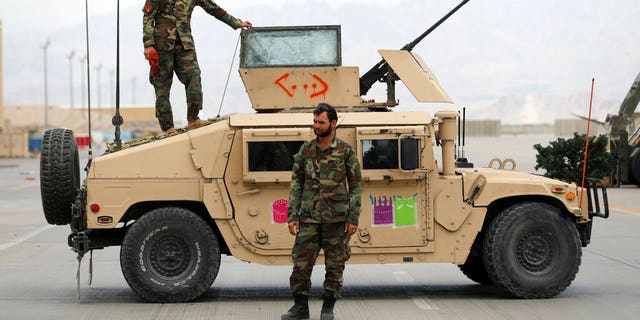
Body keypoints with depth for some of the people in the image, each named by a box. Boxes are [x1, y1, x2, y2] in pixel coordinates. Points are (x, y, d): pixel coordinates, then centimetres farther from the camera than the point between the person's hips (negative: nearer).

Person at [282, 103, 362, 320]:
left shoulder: (346, 152, 0)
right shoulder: (305, 150, 7)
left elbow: (356, 187, 1)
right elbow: (296, 185, 9)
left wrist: (353, 218, -5)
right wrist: (292, 216, 2)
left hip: (336, 219, -2)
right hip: (309, 218, 2)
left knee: (335, 265, 4)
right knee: (301, 262, 0)